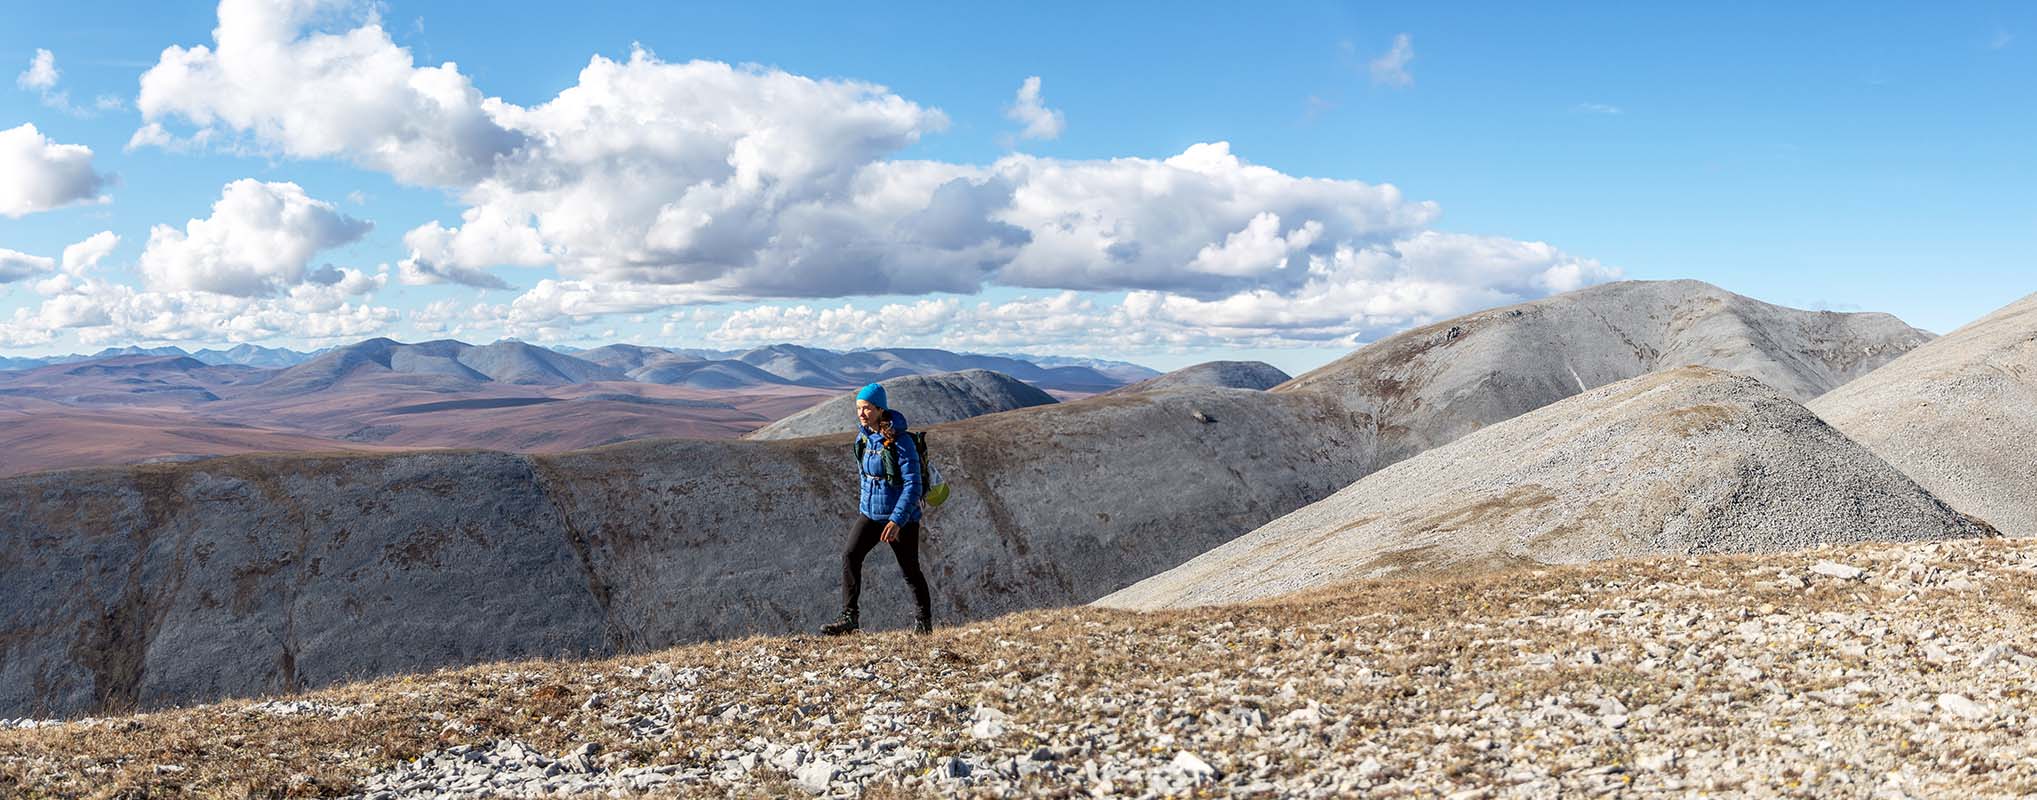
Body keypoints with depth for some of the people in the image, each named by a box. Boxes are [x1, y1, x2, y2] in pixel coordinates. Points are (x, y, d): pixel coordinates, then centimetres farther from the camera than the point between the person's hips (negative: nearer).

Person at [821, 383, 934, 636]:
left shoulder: (901, 442, -20)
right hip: (869, 513, 6)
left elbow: (912, 486, -23)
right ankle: (848, 618, -13)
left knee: (909, 569, 6)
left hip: (902, 517, -6)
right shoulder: (864, 437, 2)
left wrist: (897, 520, -30)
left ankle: (925, 621, 26)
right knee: (850, 557, -13)